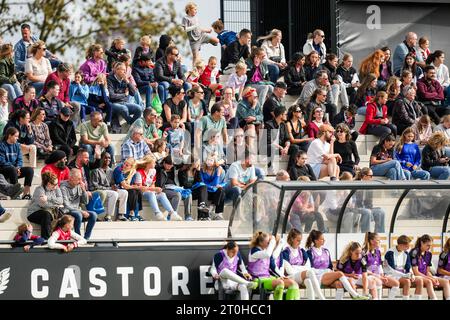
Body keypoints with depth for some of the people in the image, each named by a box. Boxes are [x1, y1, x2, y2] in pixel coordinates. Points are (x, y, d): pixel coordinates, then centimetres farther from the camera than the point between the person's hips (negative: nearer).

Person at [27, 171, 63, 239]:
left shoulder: (56, 188, 5)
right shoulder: (39, 190, -13)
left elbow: (60, 200, -10)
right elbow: (44, 204, -24)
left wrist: (48, 198, -22)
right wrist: (56, 205, -12)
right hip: (34, 213, -5)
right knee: (46, 214, -36)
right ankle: (46, 238, -36)